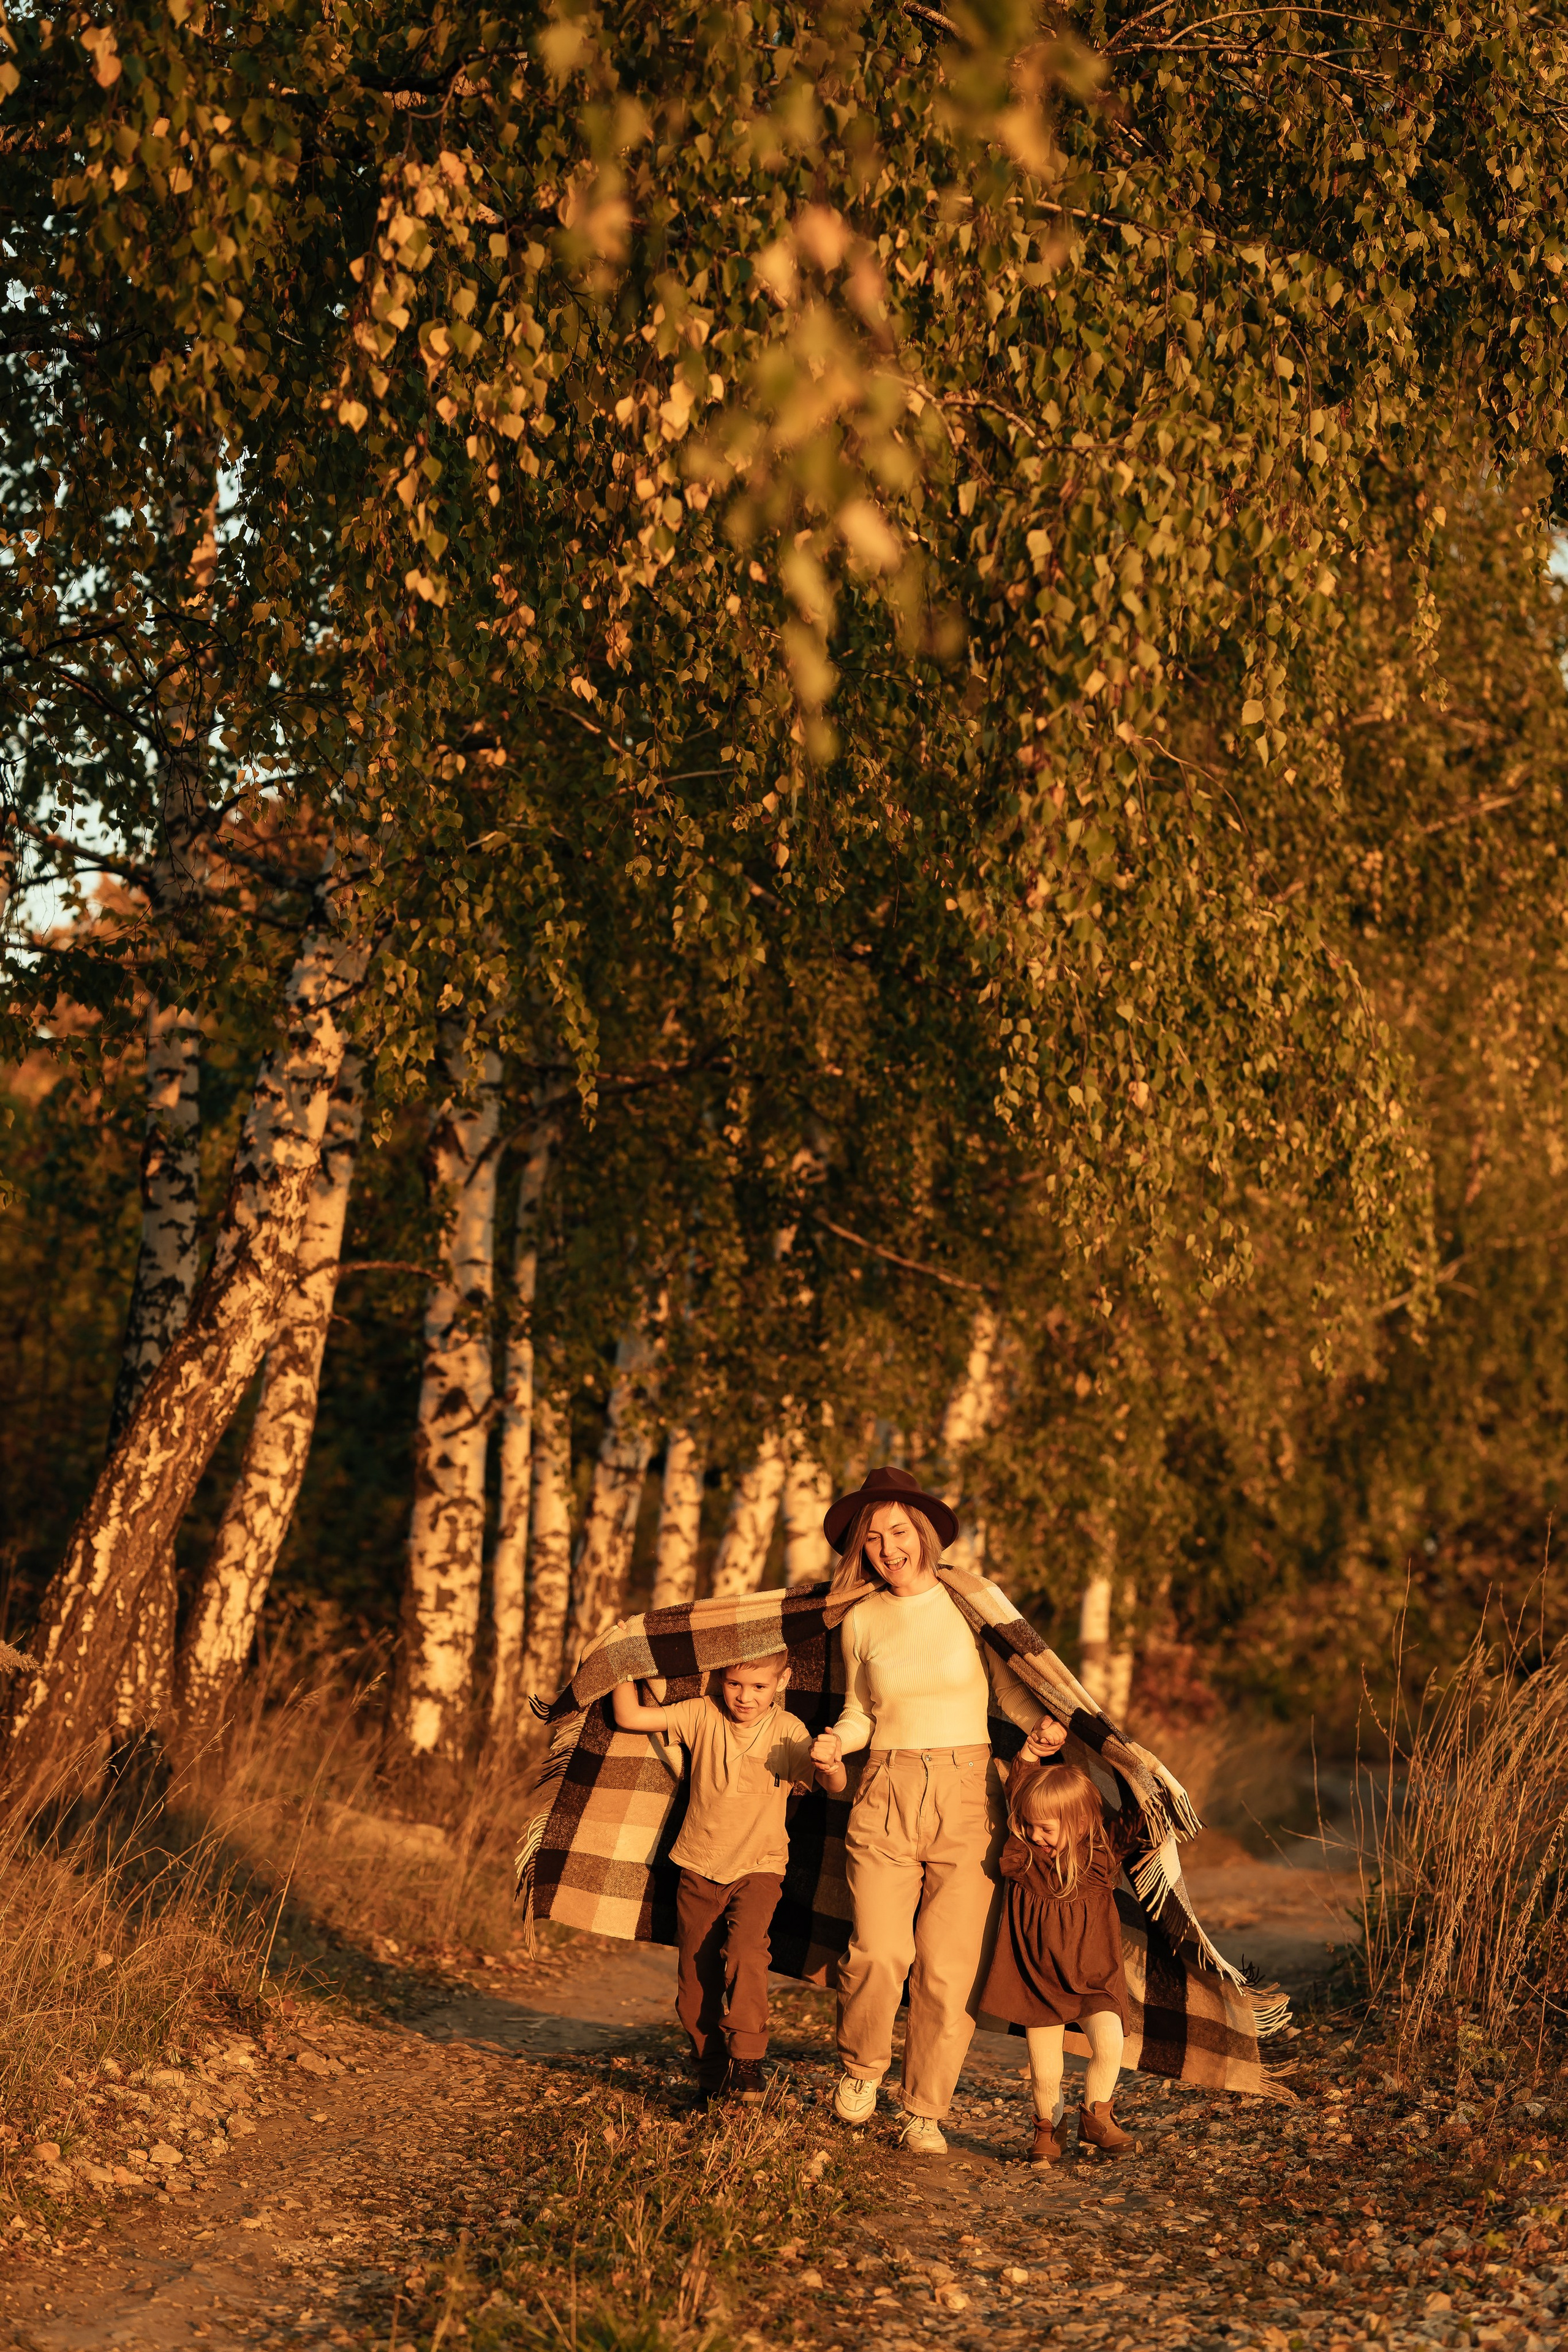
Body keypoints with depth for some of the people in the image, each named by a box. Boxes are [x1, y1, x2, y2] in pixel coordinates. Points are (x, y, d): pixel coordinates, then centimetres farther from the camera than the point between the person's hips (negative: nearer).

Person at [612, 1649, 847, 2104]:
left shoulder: (787, 1731, -8)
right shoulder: (702, 1716, -5)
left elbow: (836, 1788, -14)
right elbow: (629, 1717, -7)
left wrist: (830, 1767, -36)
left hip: (759, 1867, -2)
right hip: (699, 1868, 3)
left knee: (746, 1951, -26)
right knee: (696, 1976, 6)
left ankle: (747, 2060, -15)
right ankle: (710, 2071, 23)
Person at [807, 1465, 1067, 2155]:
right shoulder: (860, 1620, 8)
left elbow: (1013, 1689, 7)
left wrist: (1044, 1725, -12)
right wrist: (835, 1743, -2)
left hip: (967, 1796, -1)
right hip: (885, 1797, 1)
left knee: (950, 1968, -3)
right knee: (879, 1952, -13)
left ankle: (926, 2111, 15)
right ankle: (861, 2068, 16)